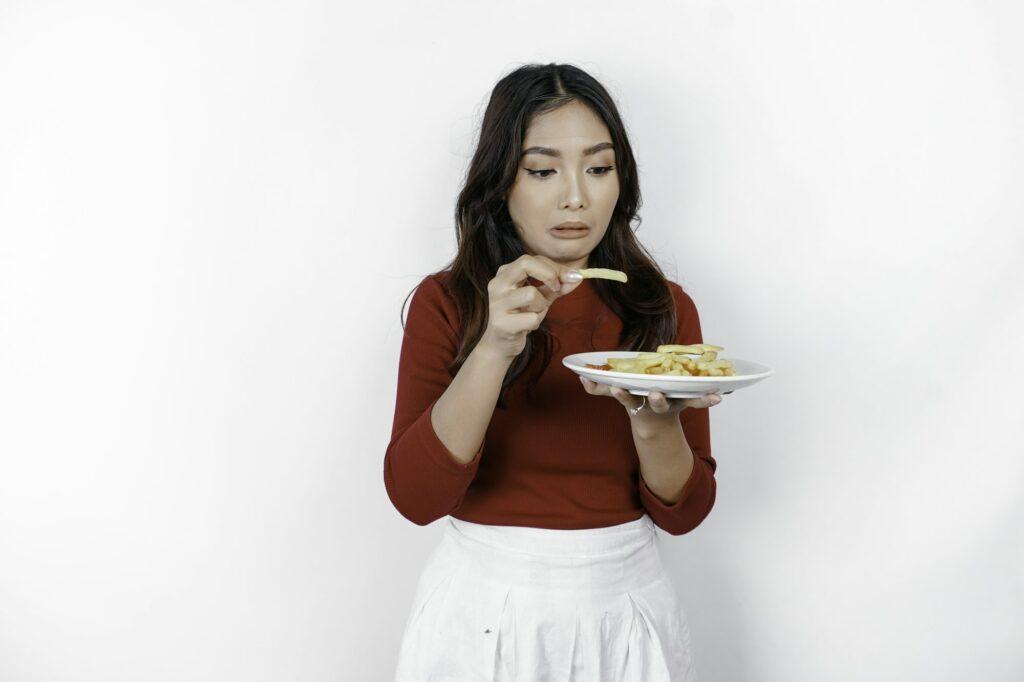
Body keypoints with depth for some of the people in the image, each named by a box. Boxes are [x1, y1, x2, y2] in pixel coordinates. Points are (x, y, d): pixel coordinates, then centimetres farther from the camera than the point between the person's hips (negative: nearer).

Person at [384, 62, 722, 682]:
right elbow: (415, 496, -16)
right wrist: (495, 348, -27)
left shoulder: (664, 306, -2)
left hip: (624, 606, 2)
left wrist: (652, 419, -24)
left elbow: (684, 512, -4)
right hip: (484, 607, -1)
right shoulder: (446, 302, -6)